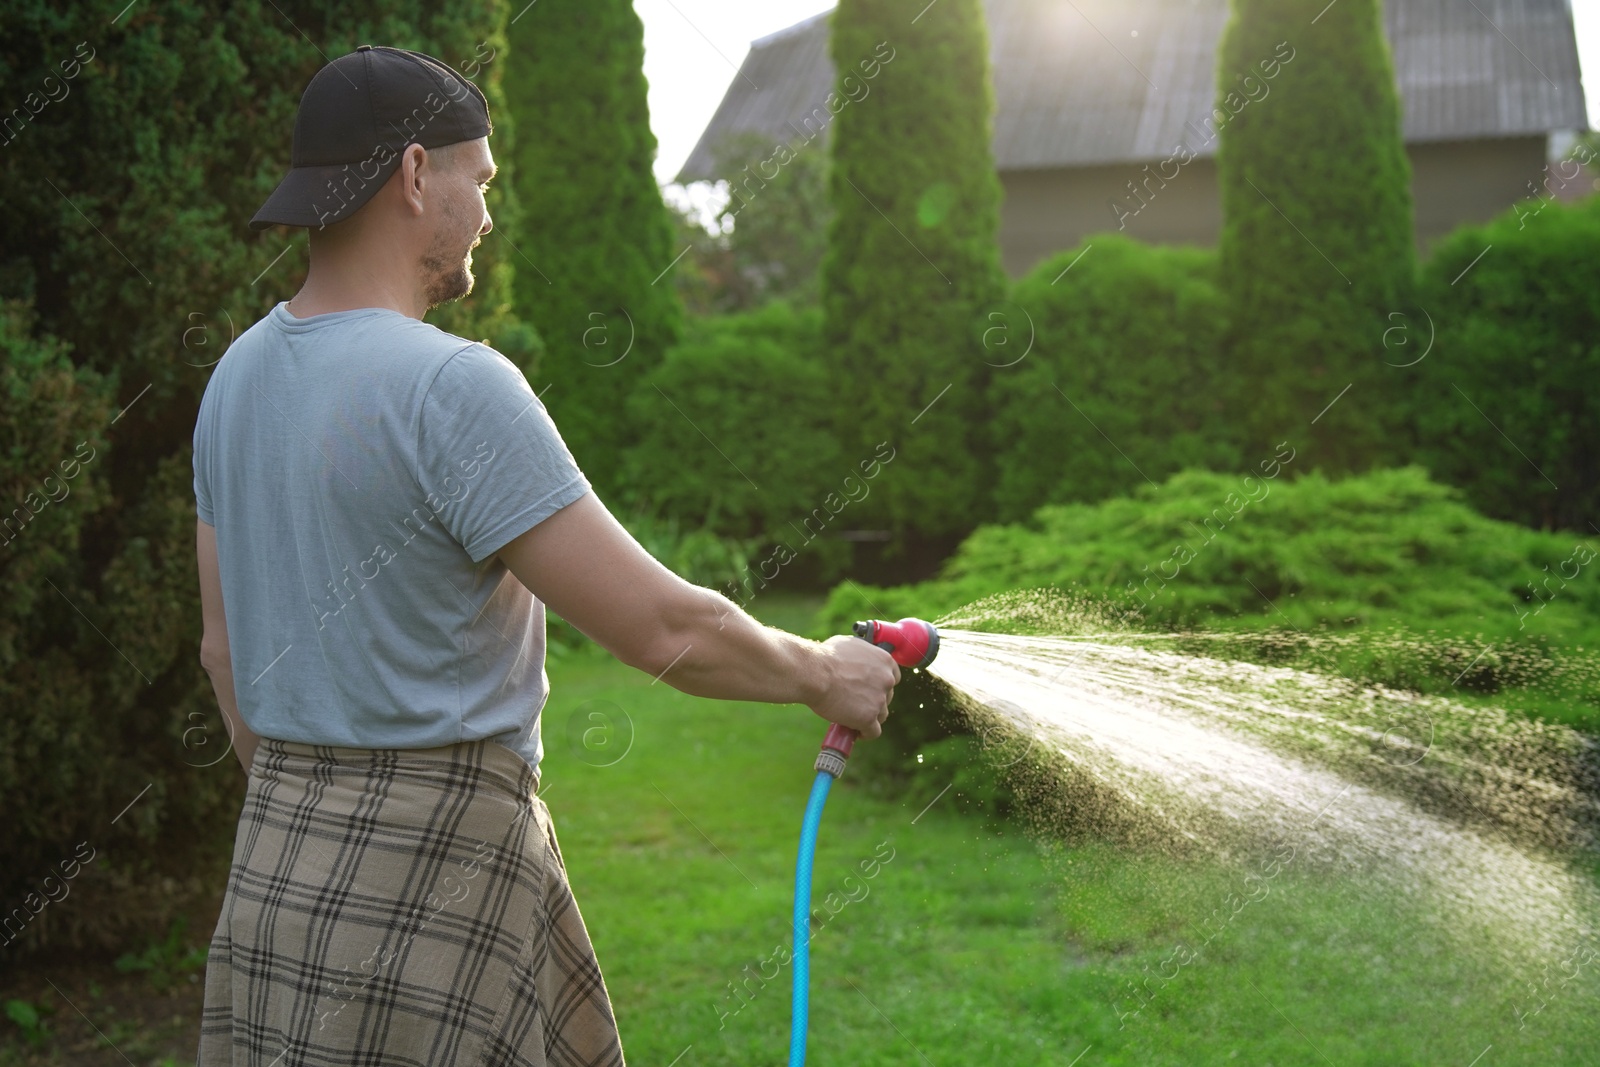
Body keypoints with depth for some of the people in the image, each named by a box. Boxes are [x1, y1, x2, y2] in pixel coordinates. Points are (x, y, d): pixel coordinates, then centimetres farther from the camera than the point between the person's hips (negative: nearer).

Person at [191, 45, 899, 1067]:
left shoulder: (239, 376, 7)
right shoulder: (453, 387, -20)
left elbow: (226, 647, 14)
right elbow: (664, 628, -20)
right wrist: (823, 672, -2)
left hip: (282, 849, 8)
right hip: (437, 865, -8)